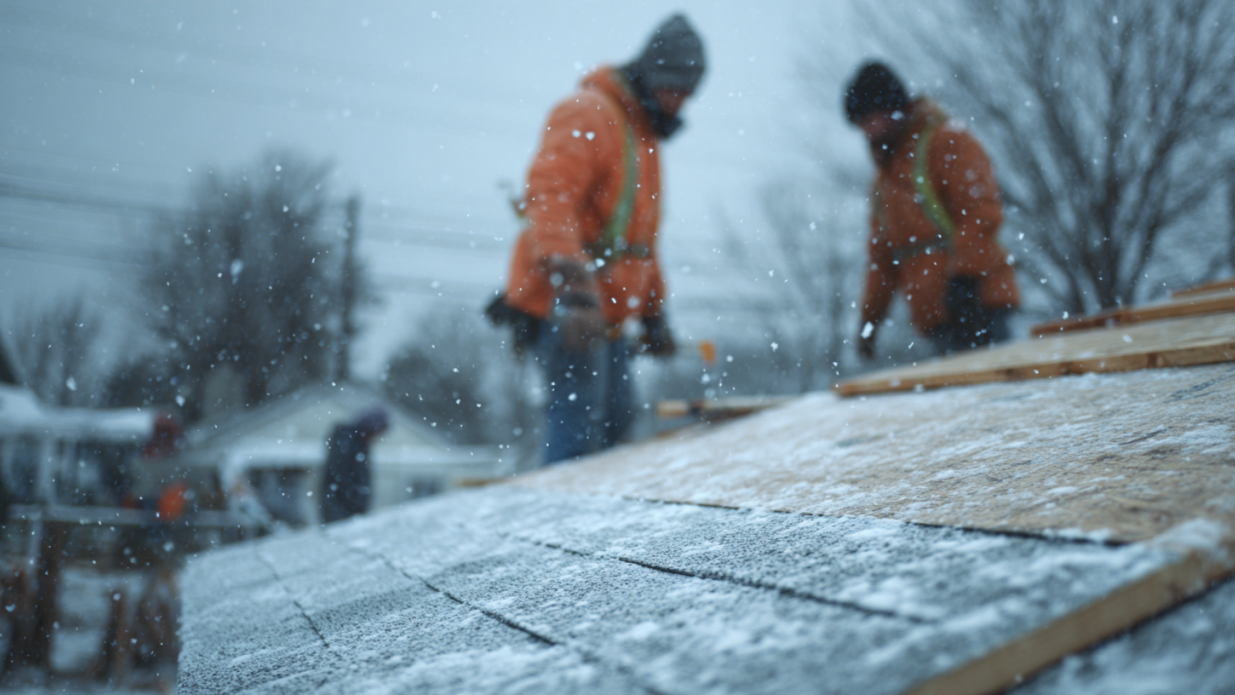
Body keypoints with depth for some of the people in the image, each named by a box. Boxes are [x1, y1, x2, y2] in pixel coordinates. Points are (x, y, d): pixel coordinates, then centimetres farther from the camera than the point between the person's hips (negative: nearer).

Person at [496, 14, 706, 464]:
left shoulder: (644, 134, 23)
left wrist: (653, 313, 24)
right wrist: (572, 284, -30)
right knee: (578, 421, -14)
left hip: (604, 313, 10)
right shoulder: (589, 114, -8)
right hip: (566, 308, -10)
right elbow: (549, 196, -21)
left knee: (616, 420, 11)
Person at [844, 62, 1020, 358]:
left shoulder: (947, 142, -1)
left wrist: (963, 277, -19)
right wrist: (870, 315, 19)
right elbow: (882, 252, 26)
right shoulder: (884, 175, 23)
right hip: (933, 314, 7)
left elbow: (982, 211, -11)